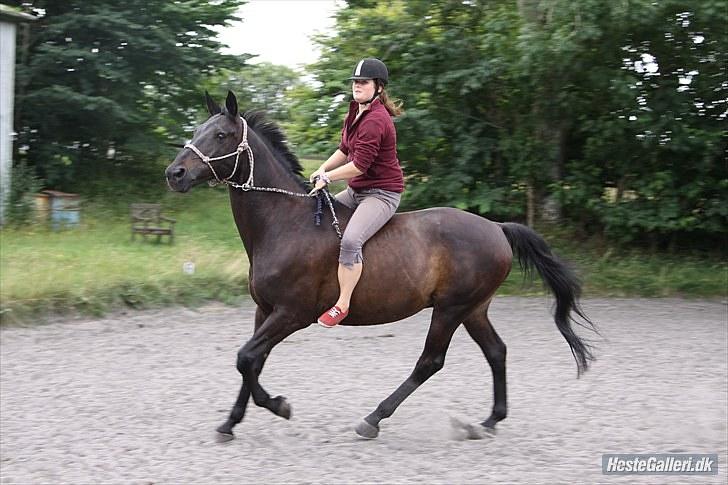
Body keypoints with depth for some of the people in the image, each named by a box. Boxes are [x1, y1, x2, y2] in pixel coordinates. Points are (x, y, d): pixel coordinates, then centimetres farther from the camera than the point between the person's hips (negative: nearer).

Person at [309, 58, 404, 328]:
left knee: (350, 239, -30)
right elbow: (345, 150, 22)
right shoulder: (356, 112, 12)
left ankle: (342, 304, -24)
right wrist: (322, 169, 6)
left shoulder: (375, 120, -20)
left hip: (382, 193, -11)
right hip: (357, 191, 11)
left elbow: (360, 165, -23)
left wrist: (327, 178, -14)